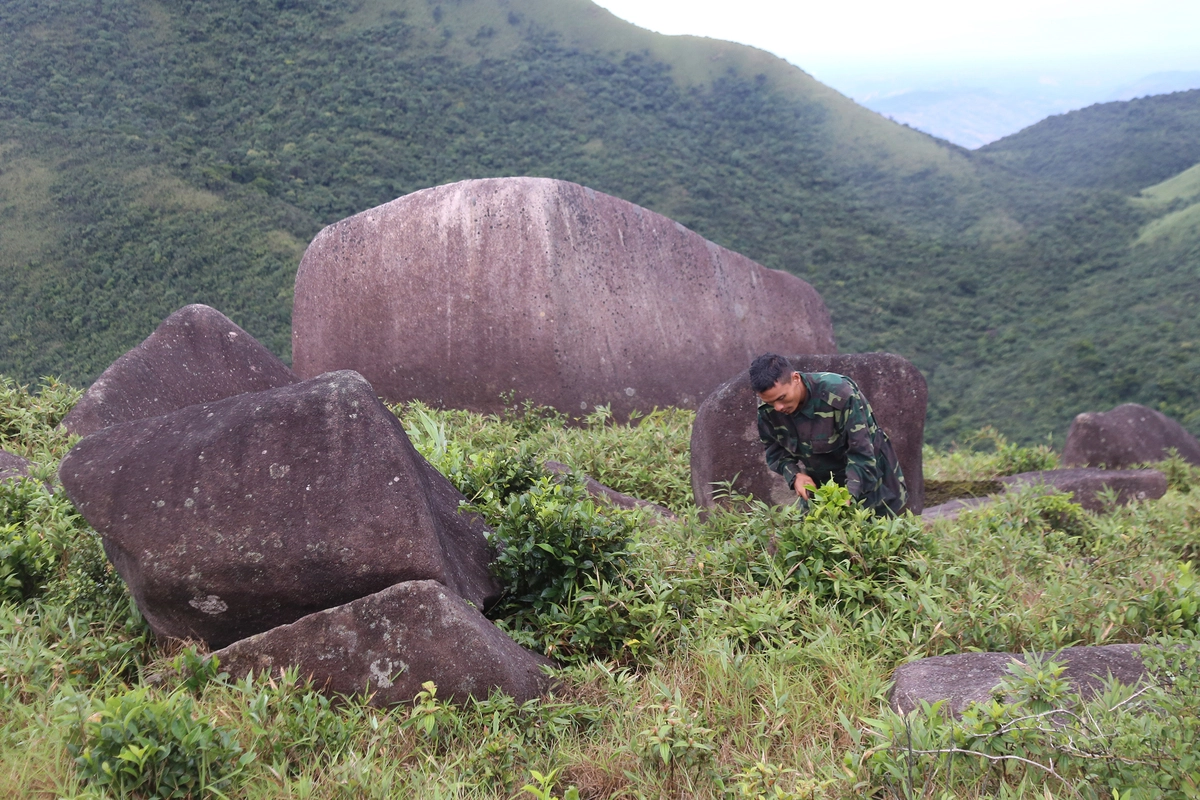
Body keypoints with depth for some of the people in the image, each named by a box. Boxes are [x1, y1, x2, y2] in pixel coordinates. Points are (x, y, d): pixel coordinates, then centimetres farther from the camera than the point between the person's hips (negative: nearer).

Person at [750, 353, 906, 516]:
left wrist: (849, 495, -41)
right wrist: (794, 475, -21)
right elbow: (774, 449, -1)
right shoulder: (768, 411, -16)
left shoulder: (839, 393, -31)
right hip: (818, 484, 4)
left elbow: (862, 452, -30)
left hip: (867, 477, -4)